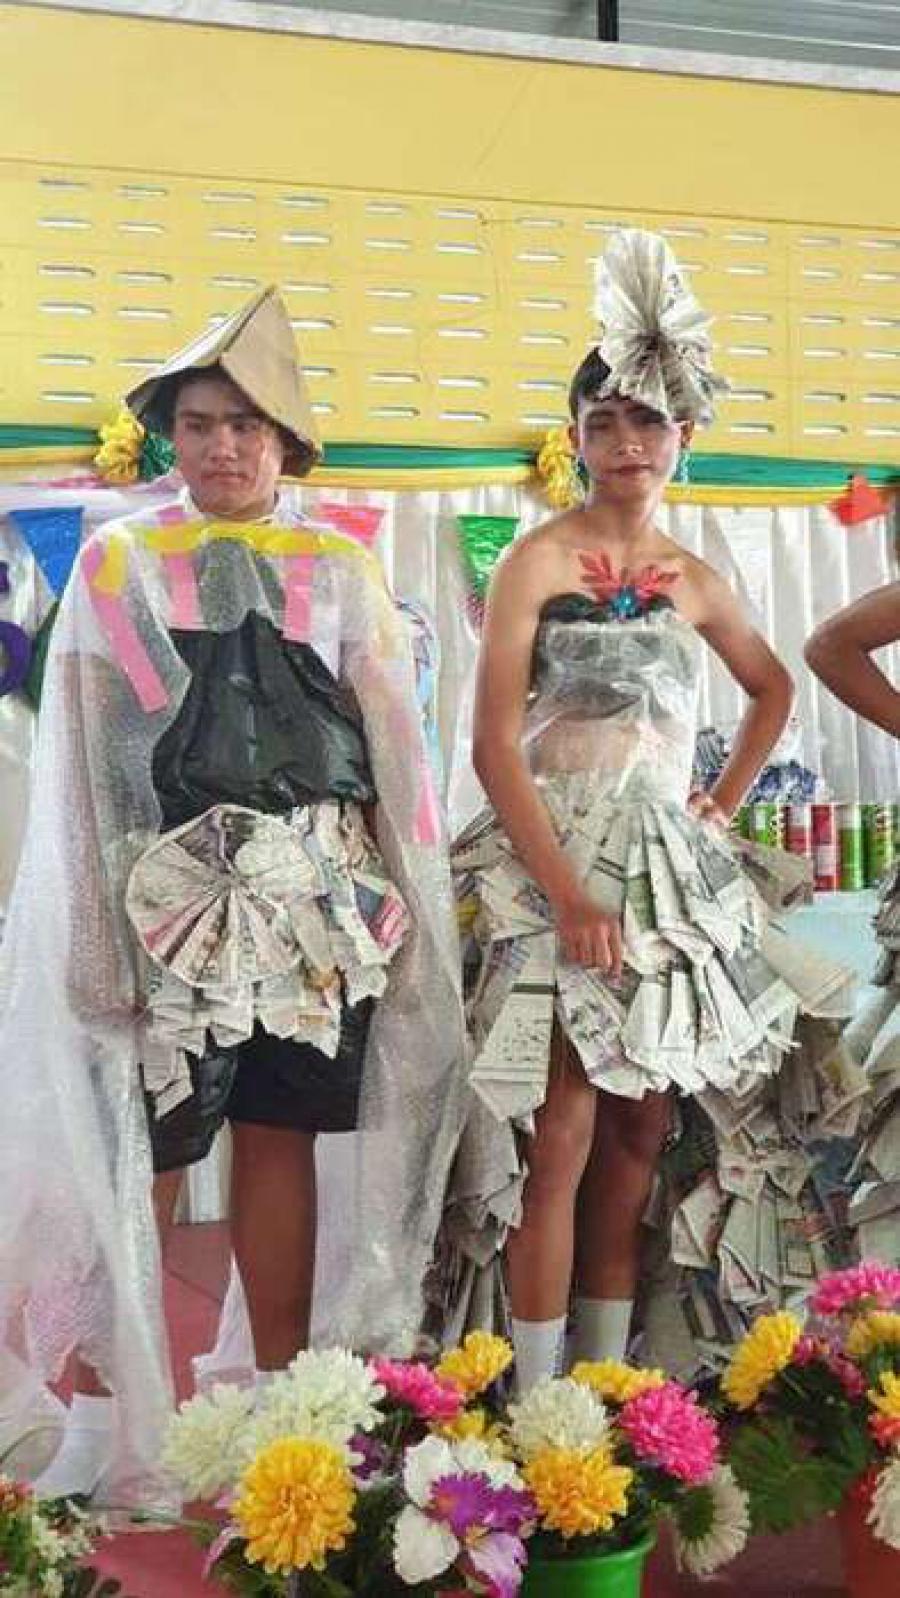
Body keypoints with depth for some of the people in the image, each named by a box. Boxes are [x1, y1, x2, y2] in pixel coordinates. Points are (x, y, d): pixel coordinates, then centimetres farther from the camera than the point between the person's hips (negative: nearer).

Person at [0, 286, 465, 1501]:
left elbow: (395, 751, 8)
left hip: (310, 897, 2)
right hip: (165, 893, -1)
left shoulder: (342, 572, 9)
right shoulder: (116, 566, 6)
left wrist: (396, 909, 2)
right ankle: (107, 1414, 8)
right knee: (136, 1158, -4)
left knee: (279, 1138, 7)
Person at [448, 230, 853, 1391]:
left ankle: (606, 1388, 19)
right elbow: (494, 744, -12)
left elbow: (773, 689, 28)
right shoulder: (539, 560, -6)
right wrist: (569, 893, -18)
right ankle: (535, 1405, 2)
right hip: (556, 862, -5)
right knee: (564, 1137, -8)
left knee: (641, 1132, 8)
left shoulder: (692, 583, 10)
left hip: (673, 867, 6)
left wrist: (726, 803, 15)